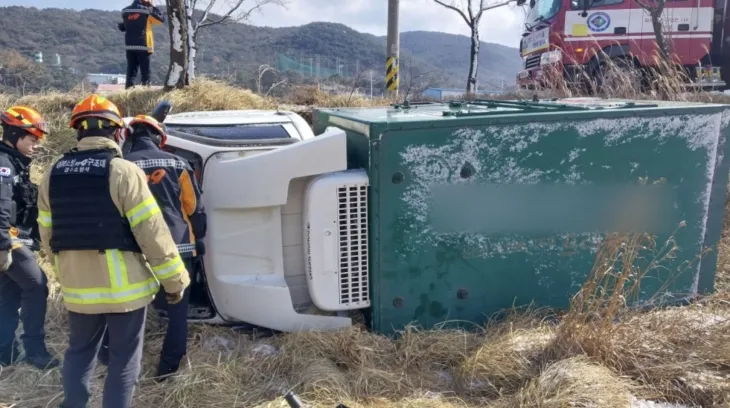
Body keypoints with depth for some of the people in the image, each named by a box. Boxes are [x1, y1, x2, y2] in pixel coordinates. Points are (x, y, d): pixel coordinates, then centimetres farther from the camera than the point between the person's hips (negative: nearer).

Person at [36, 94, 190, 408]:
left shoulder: (53, 175, 4)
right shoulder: (123, 171, -15)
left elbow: (48, 236, 10)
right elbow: (153, 234, -17)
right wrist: (174, 280, -8)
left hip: (77, 287, 5)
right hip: (124, 287, -5)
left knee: (79, 352, 24)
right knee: (124, 359, 10)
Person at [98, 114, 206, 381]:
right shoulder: (176, 163, 3)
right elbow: (194, 207, 4)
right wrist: (198, 239, 14)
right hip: (178, 246, -1)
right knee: (177, 310, 6)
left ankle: (108, 353, 28)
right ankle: (168, 367, 9)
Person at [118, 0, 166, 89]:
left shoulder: (125, 11, 10)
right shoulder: (147, 10, -6)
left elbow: (123, 27, 22)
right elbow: (161, 18, 2)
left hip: (129, 46, 5)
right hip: (144, 46, -5)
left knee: (131, 70, 7)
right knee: (145, 71, -1)